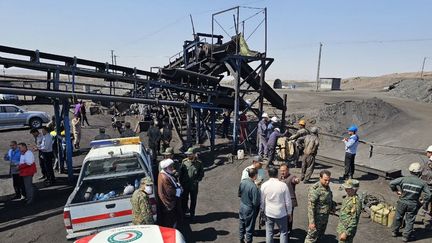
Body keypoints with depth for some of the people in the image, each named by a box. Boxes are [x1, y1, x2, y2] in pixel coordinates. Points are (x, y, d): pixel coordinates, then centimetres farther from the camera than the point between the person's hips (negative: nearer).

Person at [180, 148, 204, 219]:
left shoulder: (198, 163, -9)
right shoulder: (184, 162, -6)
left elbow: (201, 173, 0)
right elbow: (181, 173, 0)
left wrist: (197, 180, -11)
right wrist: (181, 182, -5)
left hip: (194, 186, -1)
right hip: (185, 185, 1)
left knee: (193, 200, 14)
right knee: (184, 199, 14)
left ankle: (192, 213, 32)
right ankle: (184, 210, 36)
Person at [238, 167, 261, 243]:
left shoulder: (242, 182, -10)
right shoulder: (254, 187, -29)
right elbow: (255, 203, -23)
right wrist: (260, 200, -5)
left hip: (242, 207, 6)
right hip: (250, 209, -6)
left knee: (242, 225, 24)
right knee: (249, 228, 14)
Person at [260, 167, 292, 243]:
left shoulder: (264, 185, -10)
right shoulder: (283, 185, -15)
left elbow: (262, 200, -3)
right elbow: (288, 201, -7)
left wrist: (263, 210, 14)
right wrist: (289, 213, 6)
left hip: (268, 213, 2)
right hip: (281, 213, -1)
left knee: (269, 232, 15)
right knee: (283, 232, 15)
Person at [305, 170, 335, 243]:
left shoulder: (327, 186, 2)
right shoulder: (315, 189, -26)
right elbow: (310, 207, -26)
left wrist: (332, 208, 12)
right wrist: (311, 222, -26)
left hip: (325, 217, 9)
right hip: (317, 217, -8)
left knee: (320, 235, 23)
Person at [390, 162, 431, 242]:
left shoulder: (404, 179, -11)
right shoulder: (422, 183, -11)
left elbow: (392, 183, -15)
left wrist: (396, 191, 1)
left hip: (402, 203, 1)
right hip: (413, 205, -1)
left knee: (398, 217, 18)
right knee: (410, 221, 13)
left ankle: (394, 232, 33)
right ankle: (406, 236, 22)